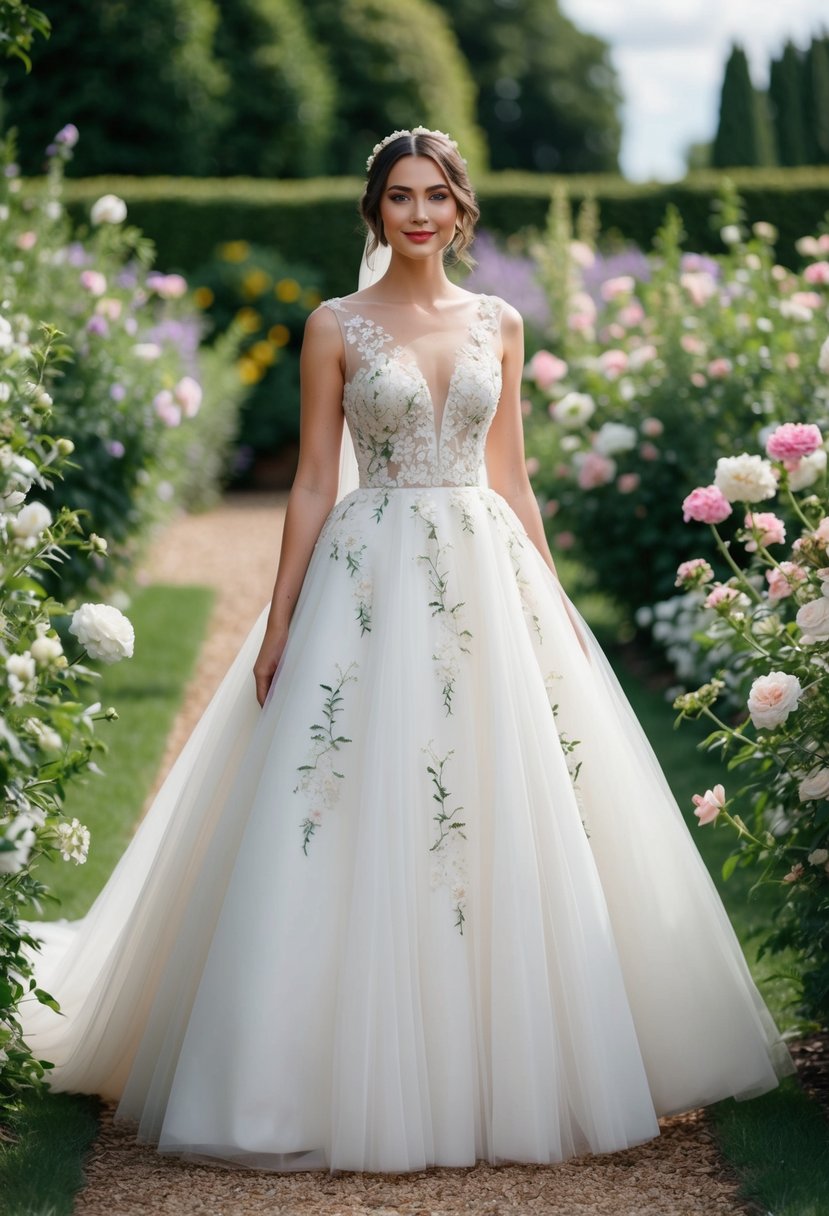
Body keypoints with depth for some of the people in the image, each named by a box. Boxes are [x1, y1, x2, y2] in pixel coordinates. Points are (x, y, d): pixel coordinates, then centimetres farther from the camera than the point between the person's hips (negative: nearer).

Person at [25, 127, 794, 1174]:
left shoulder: (498, 324, 10)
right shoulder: (337, 326, 2)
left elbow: (510, 475, 14)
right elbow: (313, 483, 1)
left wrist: (555, 604, 11)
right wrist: (279, 620, -4)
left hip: (486, 577, 3)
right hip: (370, 579, -3)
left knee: (505, 813, 3)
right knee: (364, 826, -5)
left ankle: (501, 1065, 16)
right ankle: (360, 1075, 3)